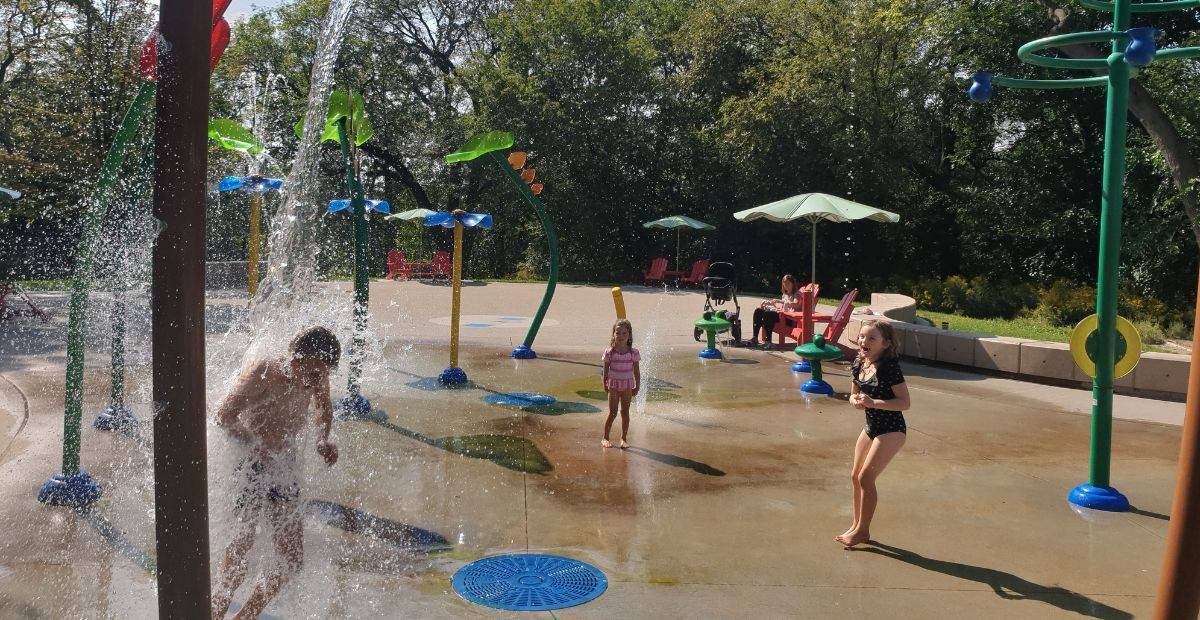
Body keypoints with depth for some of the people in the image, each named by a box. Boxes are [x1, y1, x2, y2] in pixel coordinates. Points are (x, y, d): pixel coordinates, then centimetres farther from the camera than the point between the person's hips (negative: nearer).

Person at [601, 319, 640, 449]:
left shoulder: (633, 352, -4)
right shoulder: (610, 352, -7)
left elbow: (637, 371, 2)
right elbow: (606, 370, 0)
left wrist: (637, 386, 2)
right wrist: (605, 385, 1)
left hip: (627, 385, 2)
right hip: (614, 385, -1)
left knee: (625, 412, 6)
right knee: (612, 412, -1)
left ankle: (623, 438, 16)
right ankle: (605, 438, 12)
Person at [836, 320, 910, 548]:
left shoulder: (889, 367, -21)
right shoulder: (859, 363, 1)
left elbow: (905, 402, -22)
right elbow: (854, 394, 14)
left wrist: (873, 402, -29)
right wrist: (855, 400, -10)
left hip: (891, 430, -8)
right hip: (871, 427, 8)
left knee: (866, 477, -8)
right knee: (856, 476, 12)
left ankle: (862, 530, 8)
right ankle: (857, 525, 27)